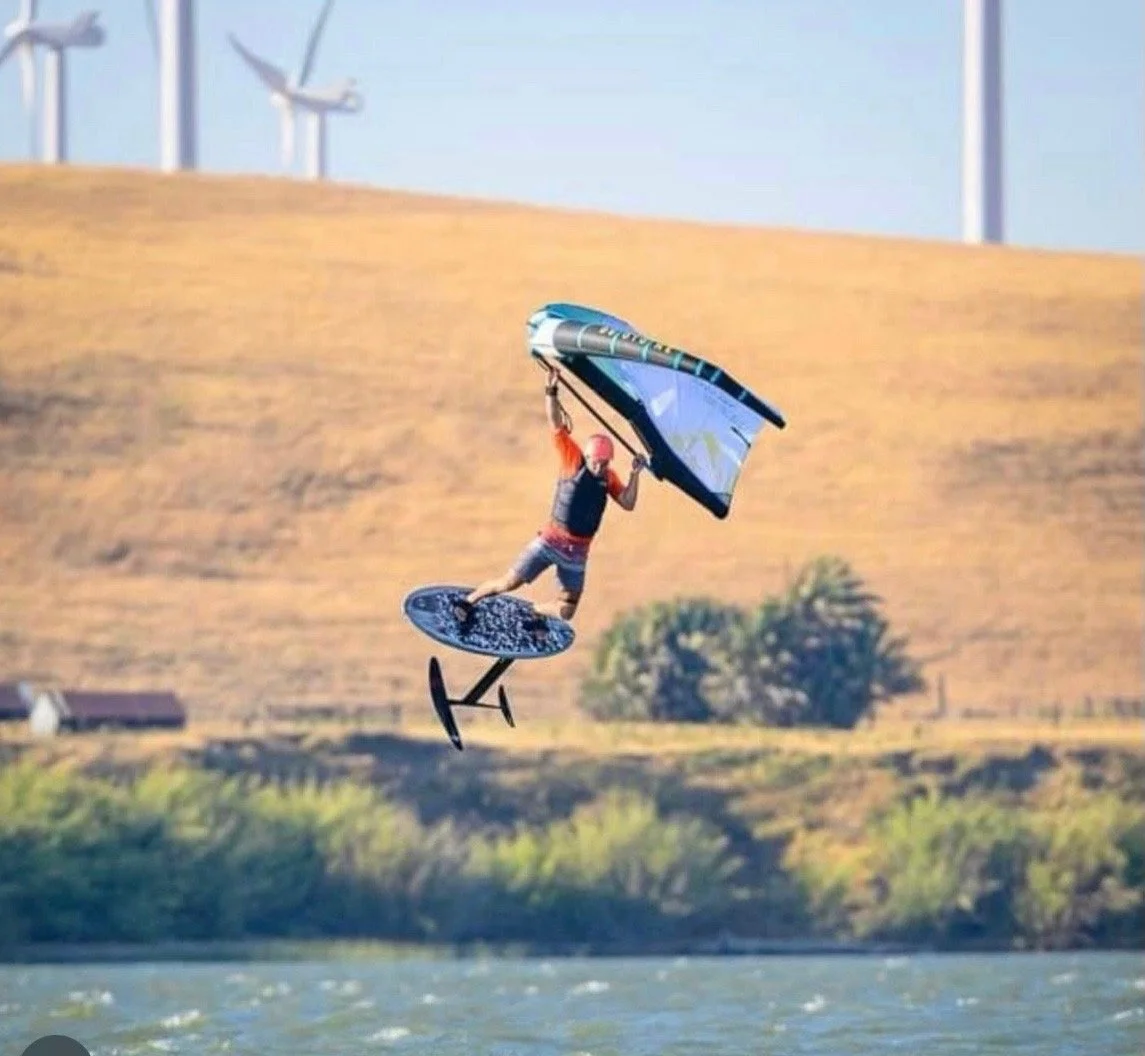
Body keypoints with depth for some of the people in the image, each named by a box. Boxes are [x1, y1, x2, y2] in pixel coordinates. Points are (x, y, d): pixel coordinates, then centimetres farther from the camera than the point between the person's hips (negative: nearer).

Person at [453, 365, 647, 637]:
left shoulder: (608, 477, 4)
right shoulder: (573, 460, -7)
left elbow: (628, 504, -4)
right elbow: (557, 426, -14)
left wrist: (635, 474, -15)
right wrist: (551, 390, -25)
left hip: (577, 552, 3)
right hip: (551, 540, -3)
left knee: (565, 611, 1)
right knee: (510, 582, -10)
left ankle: (536, 612, 34)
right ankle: (468, 601, 16)